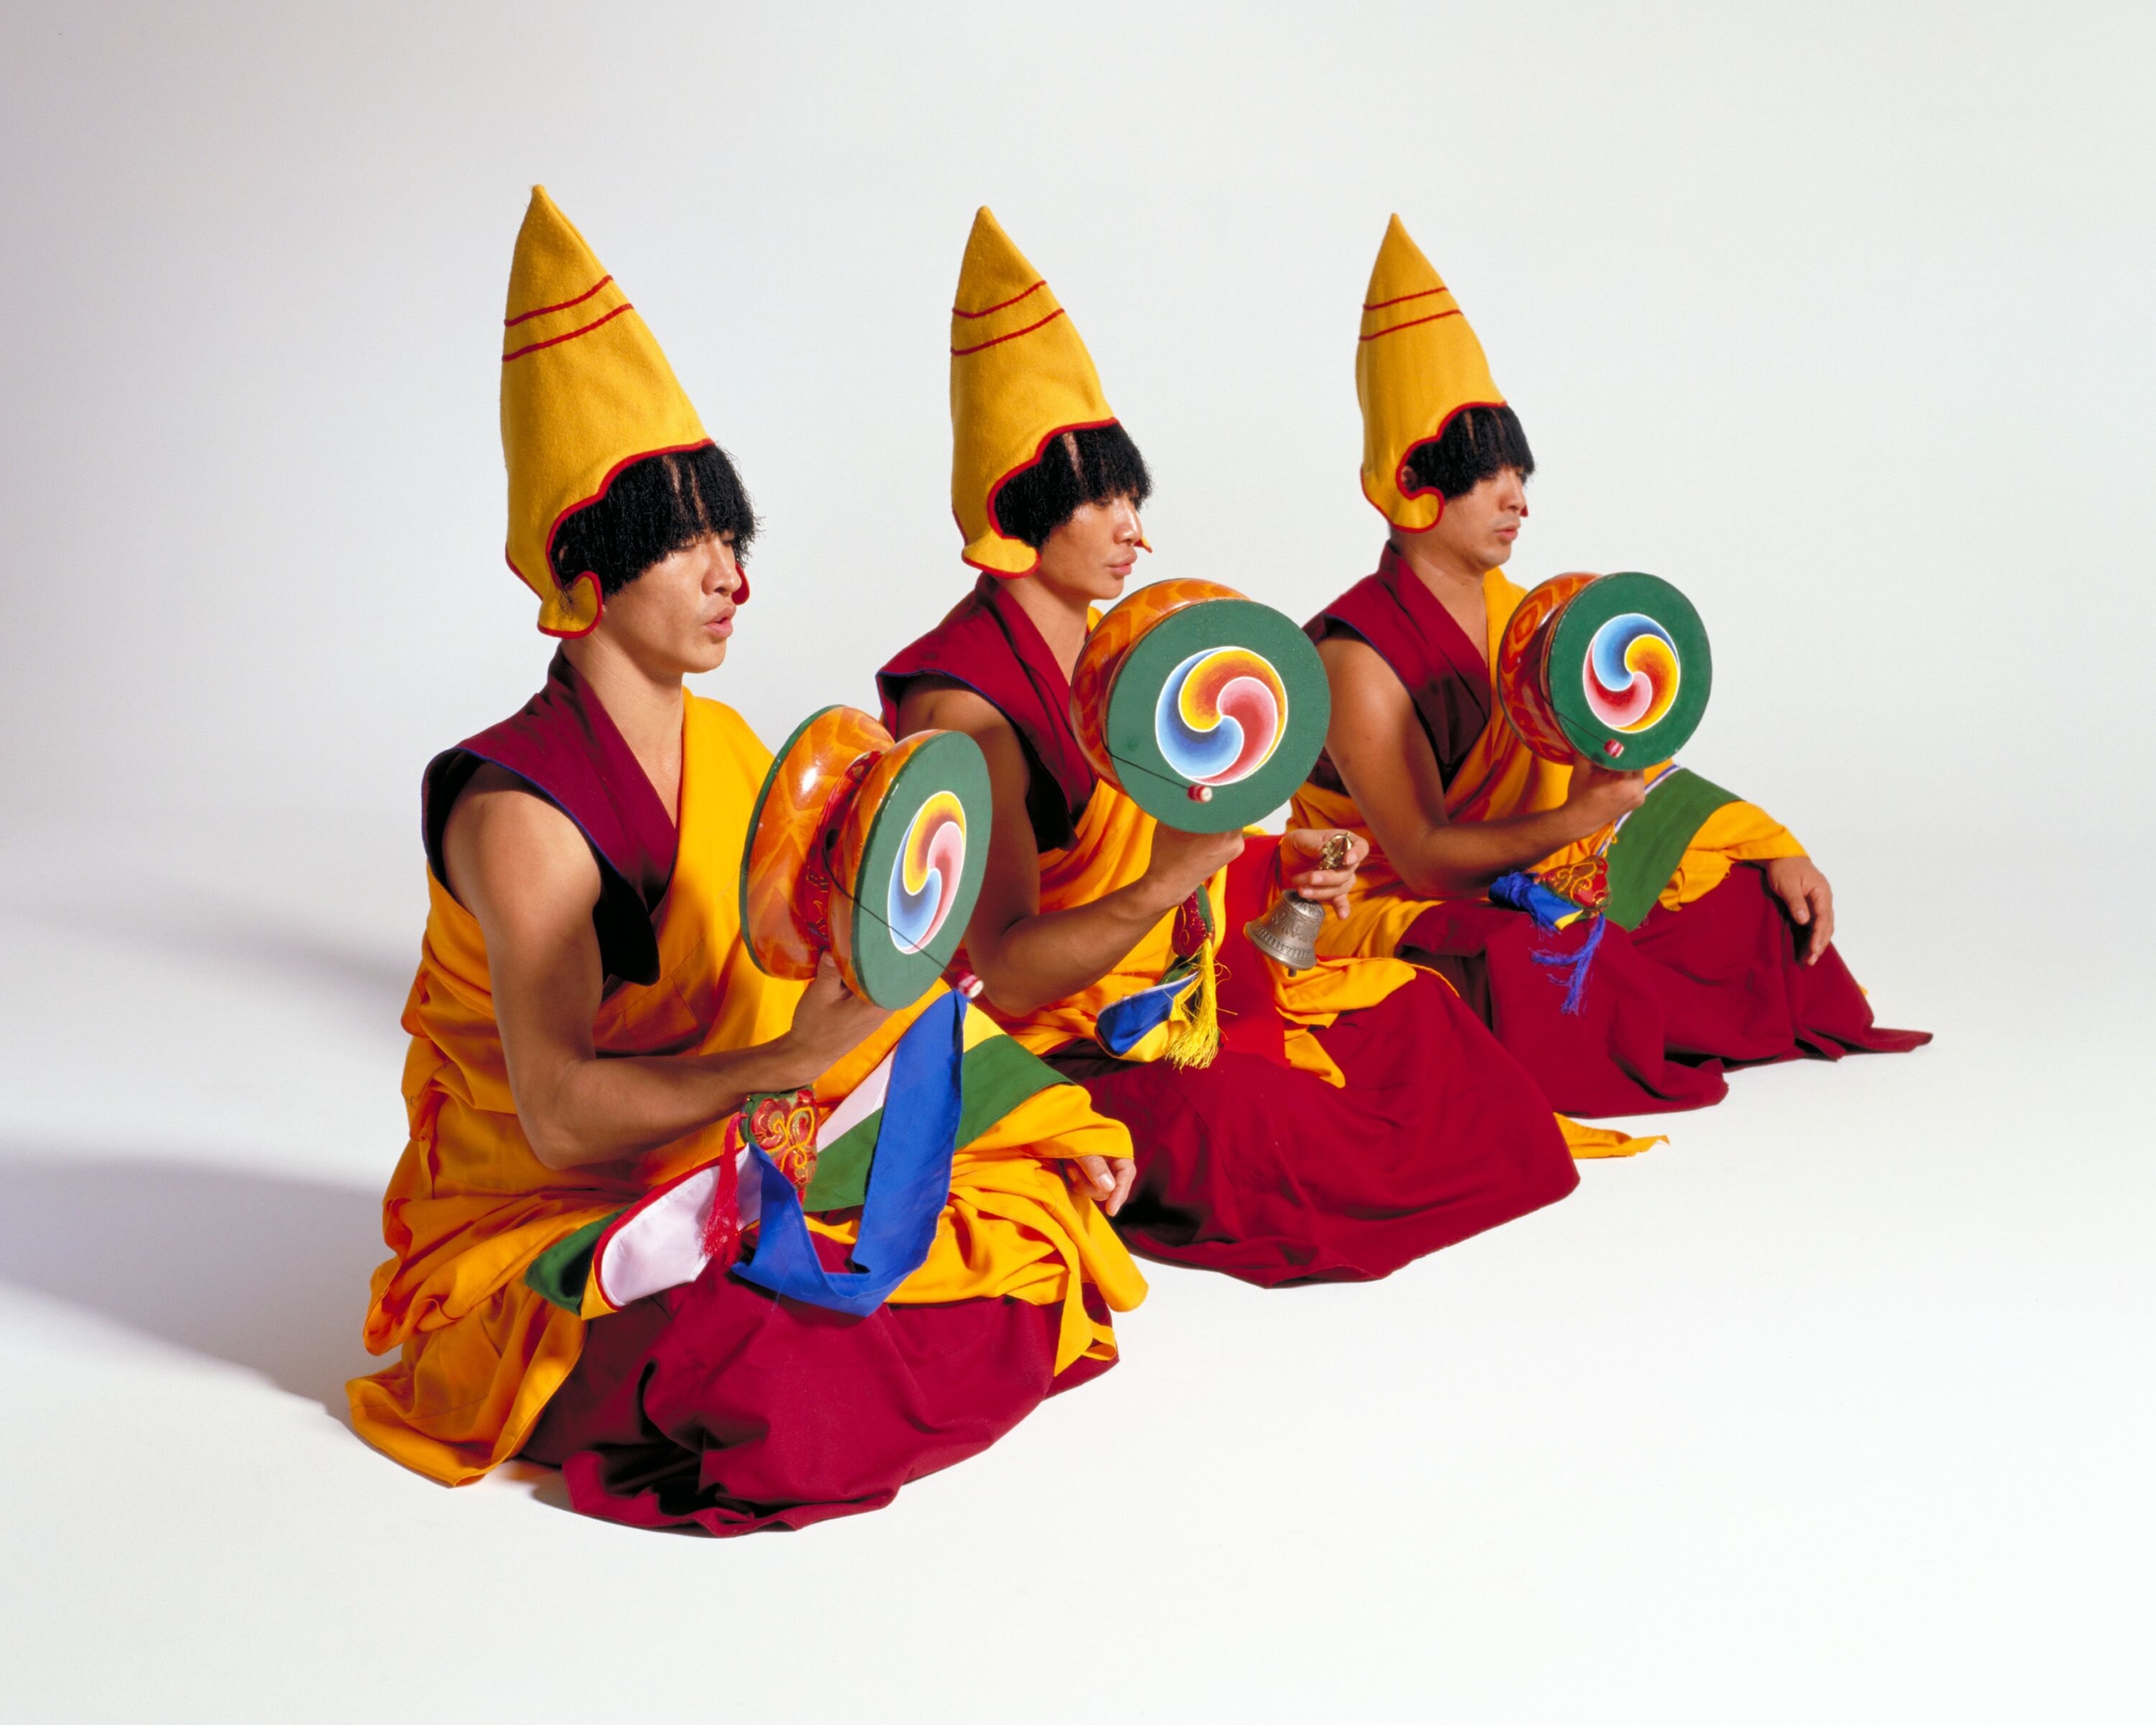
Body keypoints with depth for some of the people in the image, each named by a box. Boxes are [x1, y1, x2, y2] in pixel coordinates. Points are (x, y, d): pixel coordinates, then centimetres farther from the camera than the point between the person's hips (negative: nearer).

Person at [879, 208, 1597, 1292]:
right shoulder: (961, 702, -19)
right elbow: (1005, 969, -25)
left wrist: (1280, 866, -3)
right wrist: (1166, 880, -38)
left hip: (1185, 990, 9)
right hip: (1056, 1040, -9)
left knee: (1411, 1009, 4)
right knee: (1232, 1121, -33)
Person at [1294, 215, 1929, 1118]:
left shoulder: (1516, 616, 7)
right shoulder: (1359, 654, -19)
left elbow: (1639, 768, 9)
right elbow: (1425, 857, -25)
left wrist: (1776, 849, -1)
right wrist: (1574, 820, -40)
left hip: (1517, 895, 7)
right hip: (1392, 916, -7)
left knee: (1755, 894, 0)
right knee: (1531, 967, -37)